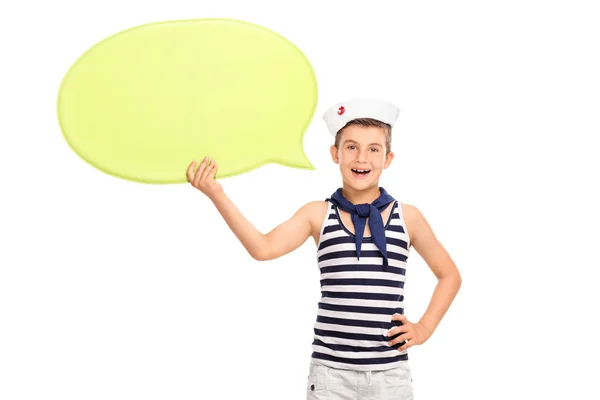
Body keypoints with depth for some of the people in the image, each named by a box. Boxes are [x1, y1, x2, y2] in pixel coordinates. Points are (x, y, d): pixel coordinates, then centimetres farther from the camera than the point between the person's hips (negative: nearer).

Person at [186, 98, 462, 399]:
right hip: (330, 372, -1)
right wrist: (216, 195, -22)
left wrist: (425, 327, 5)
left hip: (390, 374, 1)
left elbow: (450, 275, 15)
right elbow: (263, 248, -15)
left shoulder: (407, 216, 2)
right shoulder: (317, 214, 0)